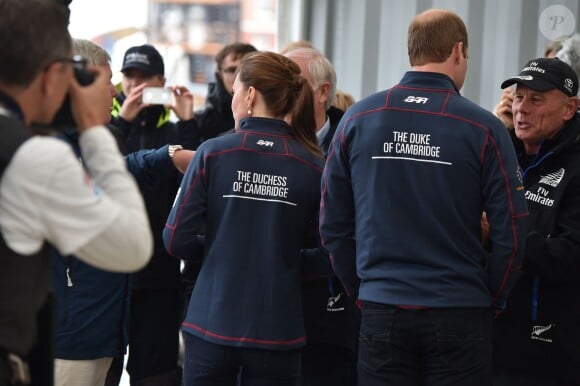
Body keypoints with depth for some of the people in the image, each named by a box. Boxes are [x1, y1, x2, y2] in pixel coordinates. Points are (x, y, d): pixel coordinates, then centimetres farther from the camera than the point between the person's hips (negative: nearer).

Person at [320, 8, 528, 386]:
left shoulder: (358, 119, 0)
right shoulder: (482, 128, -7)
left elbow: (333, 223, 3)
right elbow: (511, 230, -6)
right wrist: (492, 300, 8)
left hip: (381, 310, 2)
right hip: (459, 313, -2)